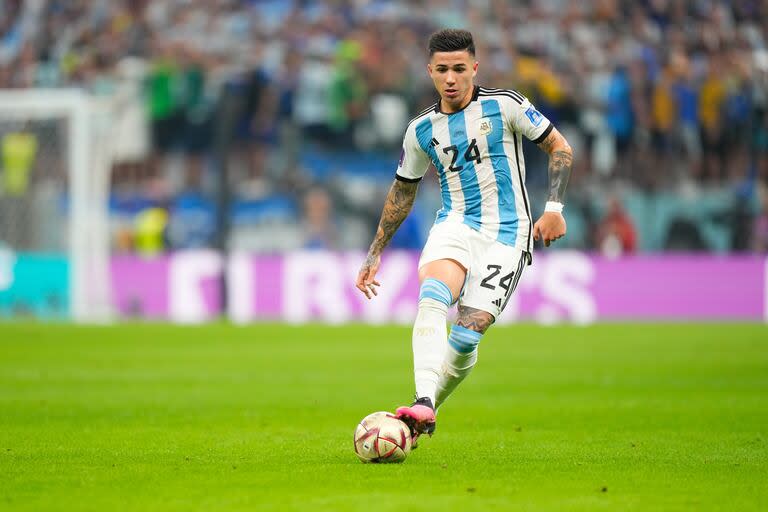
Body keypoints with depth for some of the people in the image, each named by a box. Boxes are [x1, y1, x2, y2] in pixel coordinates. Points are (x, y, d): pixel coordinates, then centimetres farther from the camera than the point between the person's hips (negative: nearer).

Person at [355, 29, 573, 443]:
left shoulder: (504, 105, -1)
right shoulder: (422, 130, 9)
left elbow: (559, 147, 6)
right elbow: (402, 191, 23)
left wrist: (554, 208, -6)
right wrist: (374, 253, 22)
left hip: (506, 233, -2)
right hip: (455, 225, 2)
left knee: (467, 334, -16)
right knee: (431, 301, -30)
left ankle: (424, 414, 3)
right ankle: (422, 407, -43)